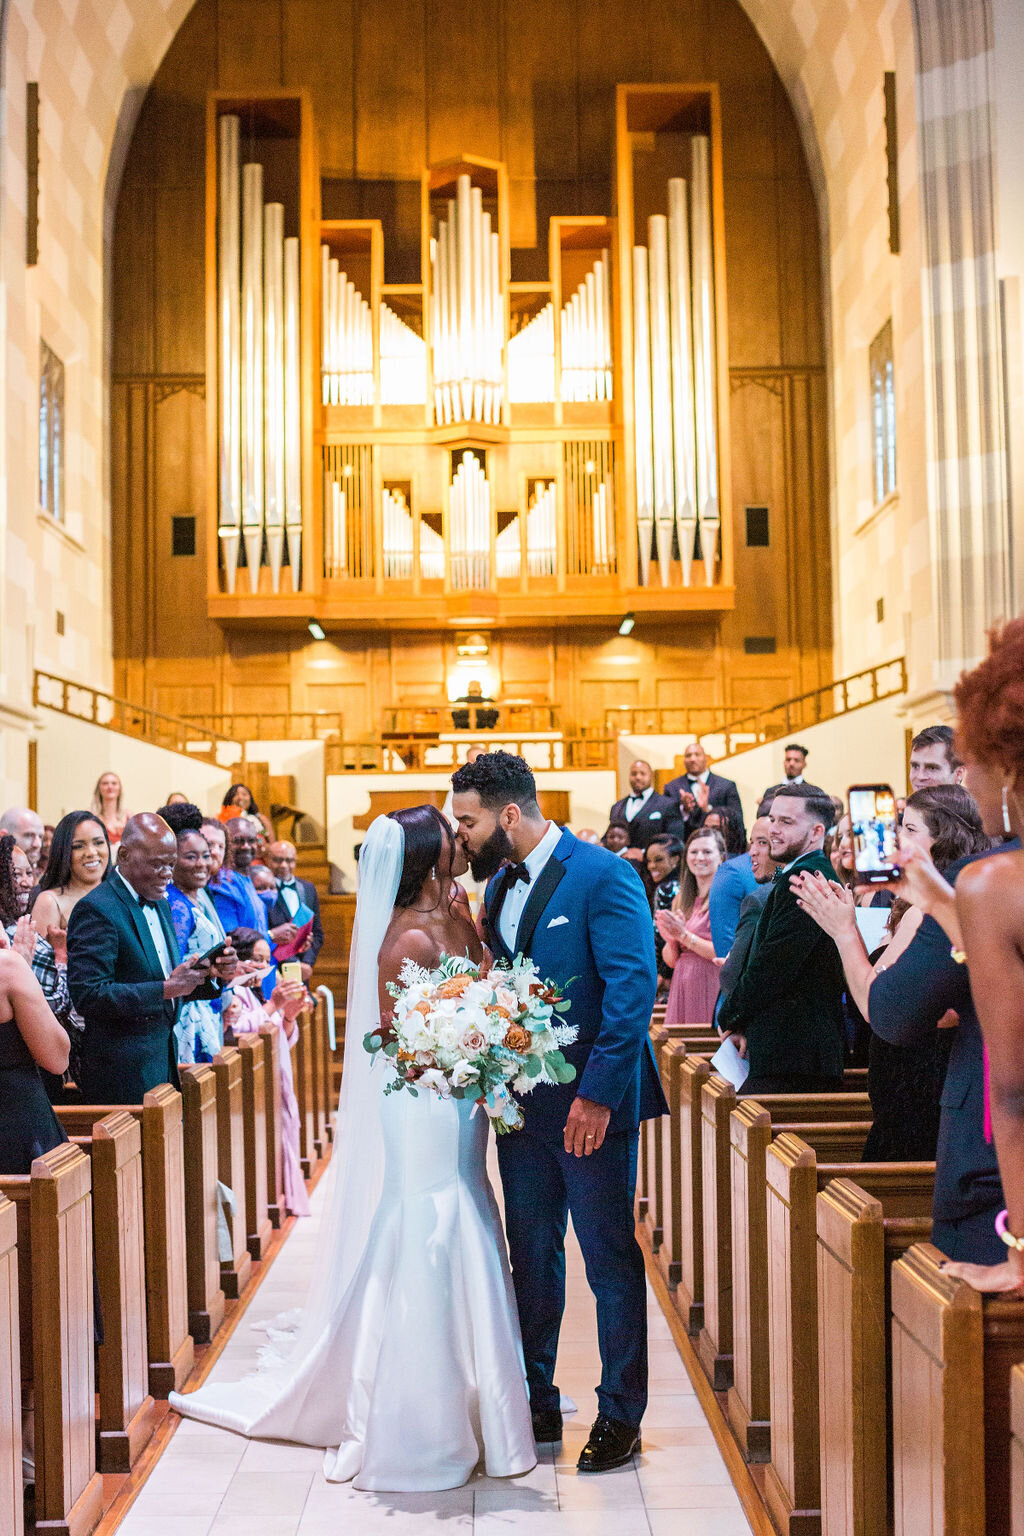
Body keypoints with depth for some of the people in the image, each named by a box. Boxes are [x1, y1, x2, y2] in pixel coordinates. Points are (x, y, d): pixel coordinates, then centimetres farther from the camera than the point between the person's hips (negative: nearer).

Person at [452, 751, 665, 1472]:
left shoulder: (602, 876, -15)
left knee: (611, 1258, 5)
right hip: (521, 1101, 7)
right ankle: (535, 1402, 30)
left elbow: (634, 989, -19)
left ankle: (620, 1417, 19)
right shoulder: (499, 884, 9)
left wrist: (598, 1095, -22)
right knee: (532, 1257, 16)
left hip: (593, 1104, -7)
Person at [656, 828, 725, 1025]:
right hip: (682, 989, 6)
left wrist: (685, 936, -14)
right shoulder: (681, 899, 13)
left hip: (712, 988, -6)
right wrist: (671, 940, -7)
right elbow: (671, 960, 13)